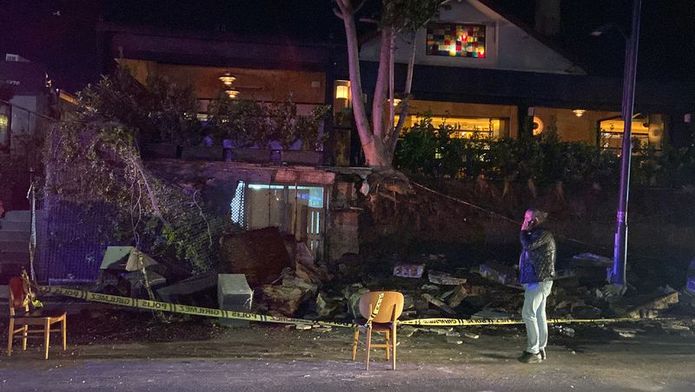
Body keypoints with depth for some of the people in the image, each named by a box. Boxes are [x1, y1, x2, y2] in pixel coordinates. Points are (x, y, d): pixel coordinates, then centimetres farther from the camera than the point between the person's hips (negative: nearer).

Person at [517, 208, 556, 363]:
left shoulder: (544, 235, -13)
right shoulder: (535, 235, 17)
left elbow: (528, 245, -24)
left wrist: (523, 231, -12)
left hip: (539, 281, -10)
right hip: (535, 281, 10)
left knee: (528, 313, -12)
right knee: (539, 315, 12)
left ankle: (533, 351, -8)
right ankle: (540, 349, 17)